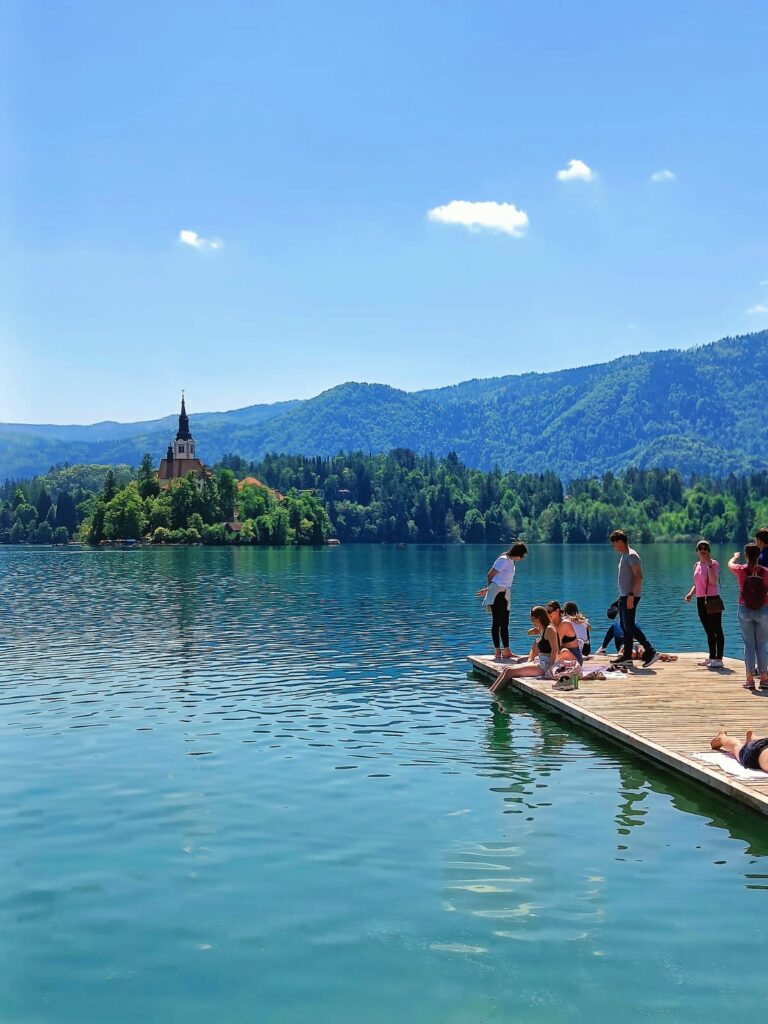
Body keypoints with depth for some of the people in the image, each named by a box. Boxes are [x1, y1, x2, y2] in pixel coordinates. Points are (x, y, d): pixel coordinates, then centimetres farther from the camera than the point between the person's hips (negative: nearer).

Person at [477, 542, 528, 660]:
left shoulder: (511, 561, 13)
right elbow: (490, 574, -12)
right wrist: (490, 588, 3)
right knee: (497, 623, -5)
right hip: (497, 594, -9)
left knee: (505, 624, 9)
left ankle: (506, 651, 12)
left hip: (505, 595, 9)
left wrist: (489, 589, 18)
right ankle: (497, 652, -2)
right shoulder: (503, 560, -15)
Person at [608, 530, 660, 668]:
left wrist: (631, 595, -25)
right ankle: (627, 657, 12)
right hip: (624, 596, 10)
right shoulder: (624, 556, 18)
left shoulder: (632, 555, -12)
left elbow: (638, 576, -20)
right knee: (624, 626, 9)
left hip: (630, 597, -10)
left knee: (629, 626, -13)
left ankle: (651, 651, -11)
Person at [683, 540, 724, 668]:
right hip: (701, 601, 8)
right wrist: (690, 594, 5)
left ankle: (719, 659, -4)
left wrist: (709, 565, -23)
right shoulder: (697, 565, 14)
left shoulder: (713, 563, -8)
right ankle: (711, 657, 23)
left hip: (713, 600, -8)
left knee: (717, 630, -5)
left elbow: (713, 581, -21)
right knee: (708, 631, 15)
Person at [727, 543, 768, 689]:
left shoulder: (741, 570, -5)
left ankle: (750, 679, 2)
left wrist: (735, 556, 38)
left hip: (745, 610, 0)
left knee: (749, 644, 5)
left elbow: (730, 564, 18)